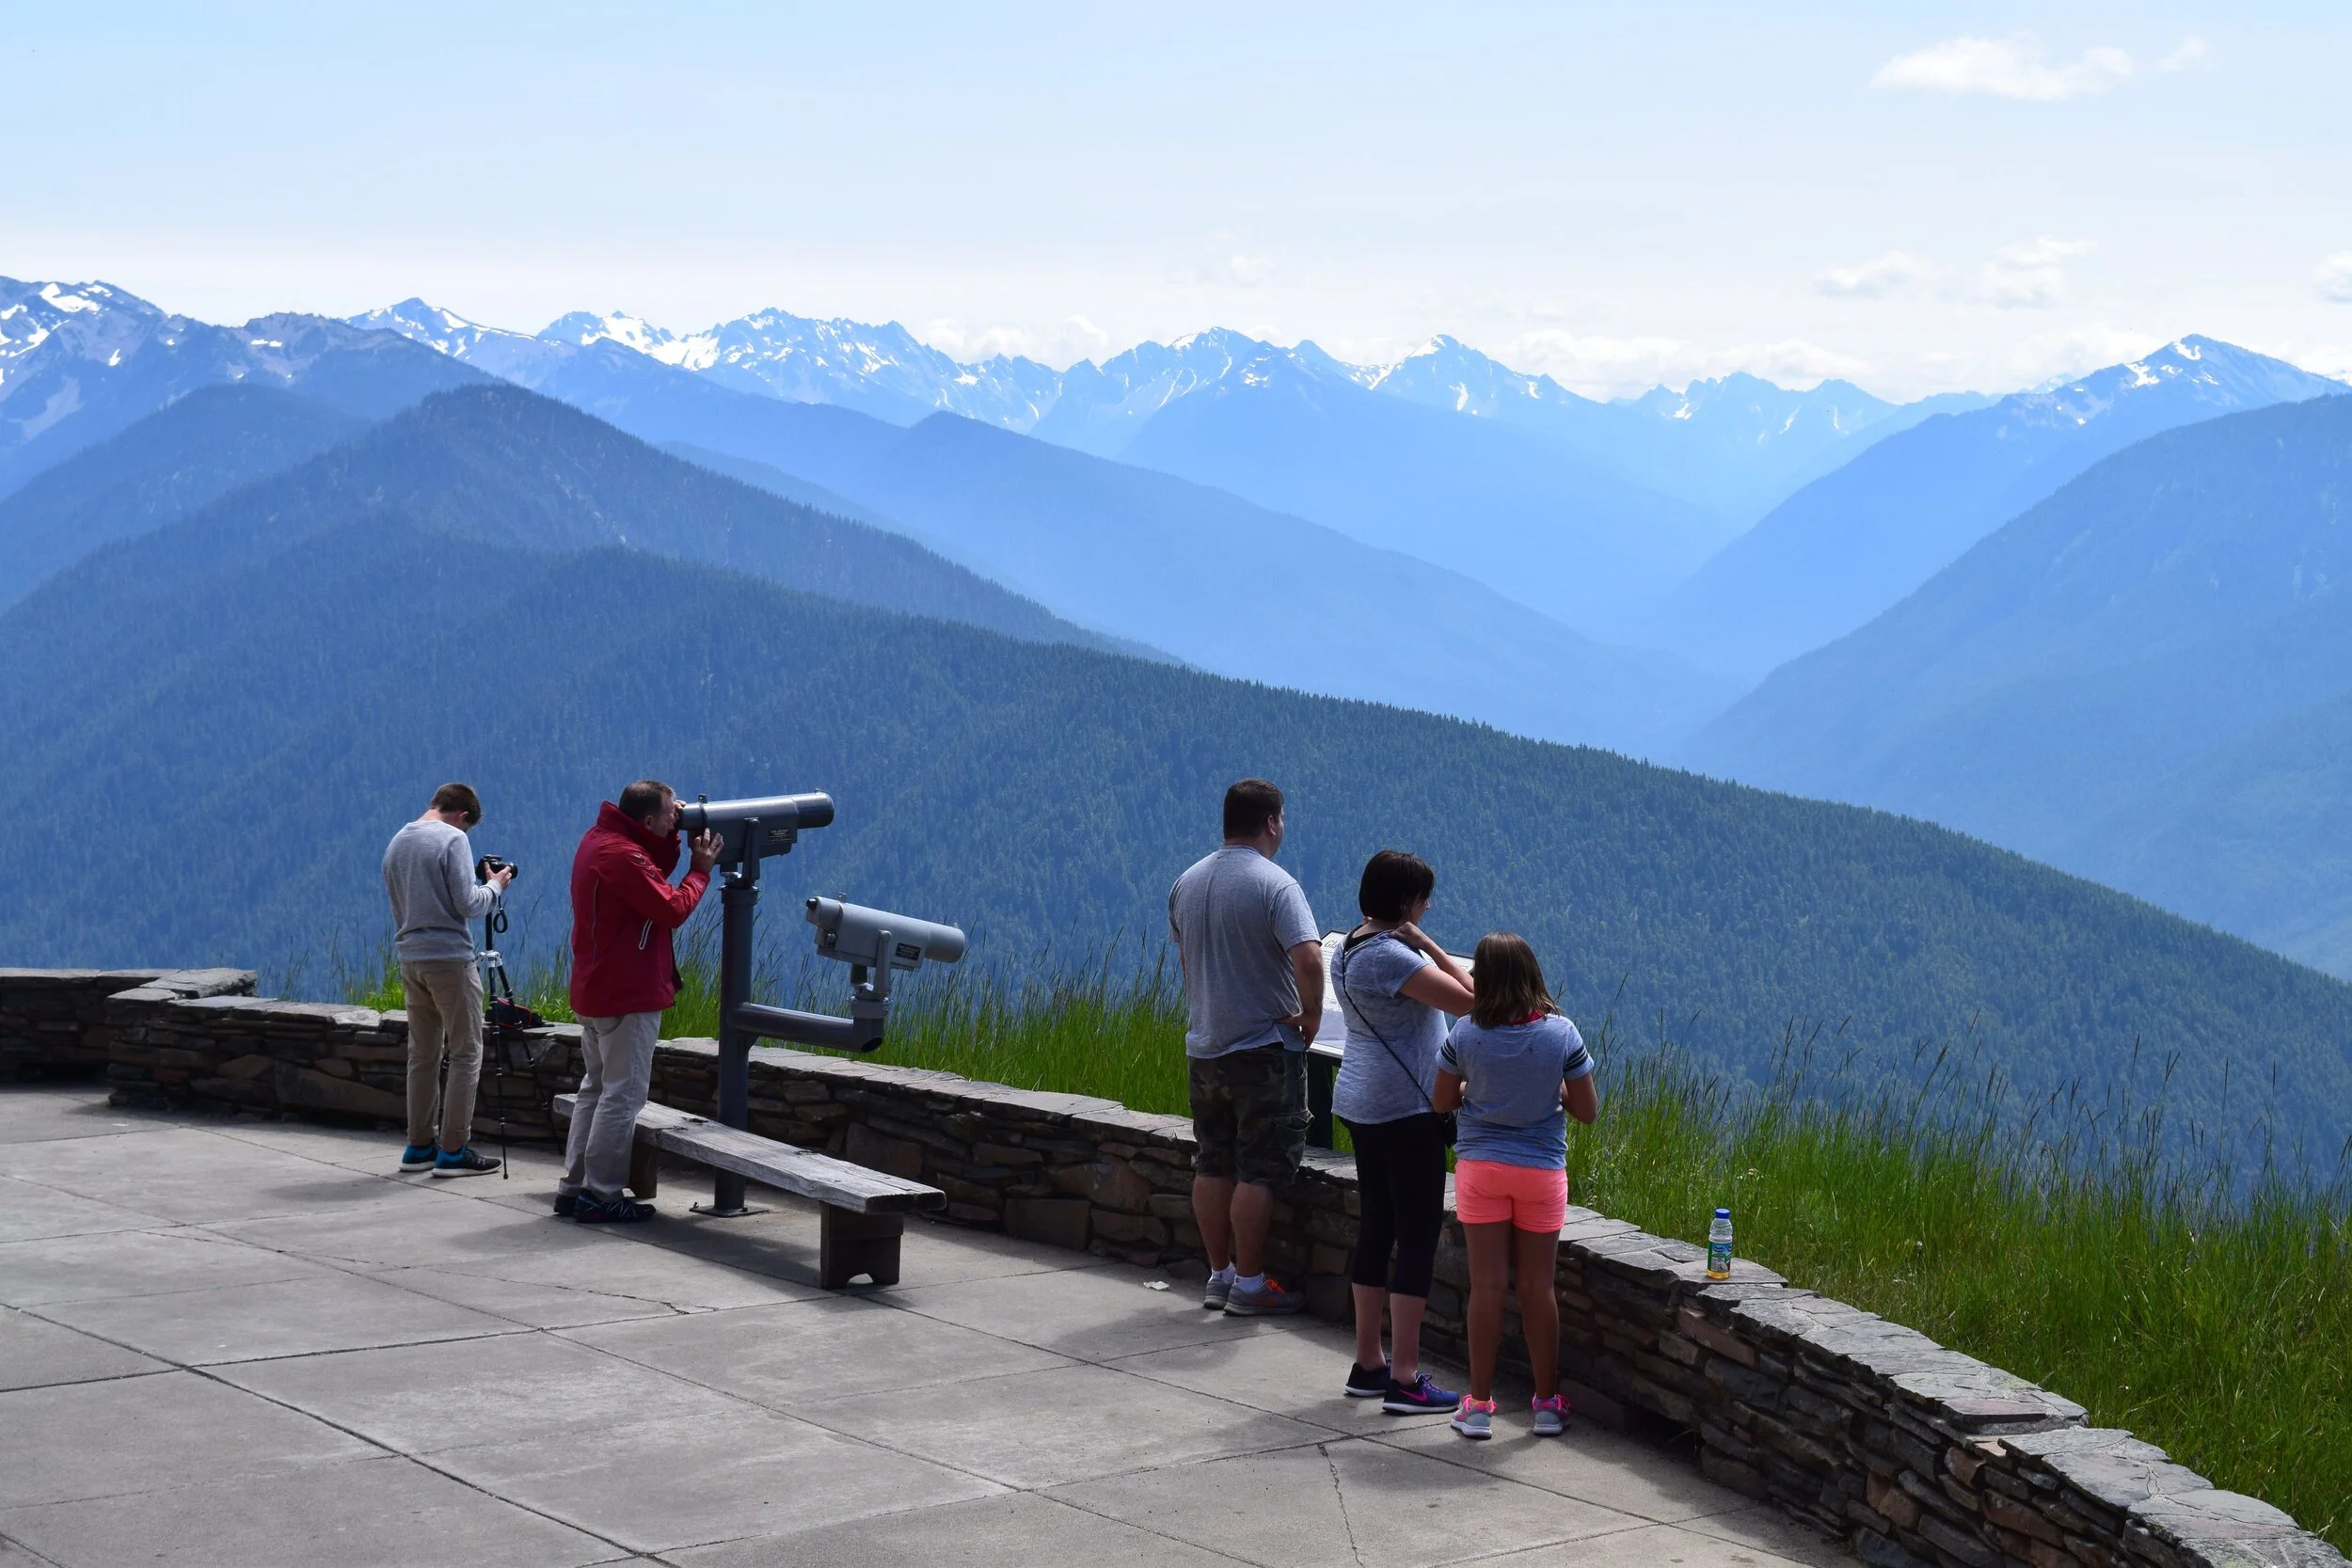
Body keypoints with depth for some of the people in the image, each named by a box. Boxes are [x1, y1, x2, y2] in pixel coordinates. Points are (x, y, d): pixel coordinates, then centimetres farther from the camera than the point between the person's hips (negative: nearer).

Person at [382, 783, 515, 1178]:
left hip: (410, 959, 7)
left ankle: (420, 1146, 16)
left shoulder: (395, 844, 12)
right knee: (466, 1054, -1)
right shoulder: (453, 840, -10)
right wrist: (495, 885, 2)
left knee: (423, 1054, 14)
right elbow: (468, 904, -15)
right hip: (449, 957, -7)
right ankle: (453, 1151, -3)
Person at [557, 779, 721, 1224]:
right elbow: (672, 909, -21)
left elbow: (652, 877, 14)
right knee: (623, 1095, -5)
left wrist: (674, 839, 3)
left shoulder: (599, 840, 9)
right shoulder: (623, 856, -22)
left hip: (594, 991, 10)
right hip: (628, 995, -10)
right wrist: (701, 870, -8)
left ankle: (574, 1187, 19)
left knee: (596, 1088, 17)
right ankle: (601, 1196, -4)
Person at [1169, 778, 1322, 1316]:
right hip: (1265, 1046, -7)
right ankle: (1249, 1285, 2)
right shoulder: (1274, 884, -16)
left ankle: (1220, 1274, 20)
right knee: (1259, 1171, -1)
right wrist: (1311, 1013, -12)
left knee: (1213, 1165, 13)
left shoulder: (1187, 883, 7)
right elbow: (1308, 958, -27)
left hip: (1204, 1045, 7)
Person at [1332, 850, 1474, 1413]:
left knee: (1376, 1230, 15)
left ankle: (1368, 1364, 21)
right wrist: (1426, 944, -15)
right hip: (1406, 1111, -10)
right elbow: (1467, 998, -22)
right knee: (1418, 1239, -5)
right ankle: (1404, 1379, -4)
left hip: (1362, 1106, 10)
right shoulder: (1391, 956, -20)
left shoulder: (1349, 949, 11)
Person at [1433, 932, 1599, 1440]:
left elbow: (1443, 1101, 1)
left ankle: (1479, 1405, 9)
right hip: (1541, 1170, 0)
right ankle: (1548, 1403, 17)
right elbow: (1587, 1110, -5)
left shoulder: (1466, 1035, -10)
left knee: (1487, 1285, 5)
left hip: (1480, 1168, 0)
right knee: (1538, 1287, 9)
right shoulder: (1561, 1034, -10)